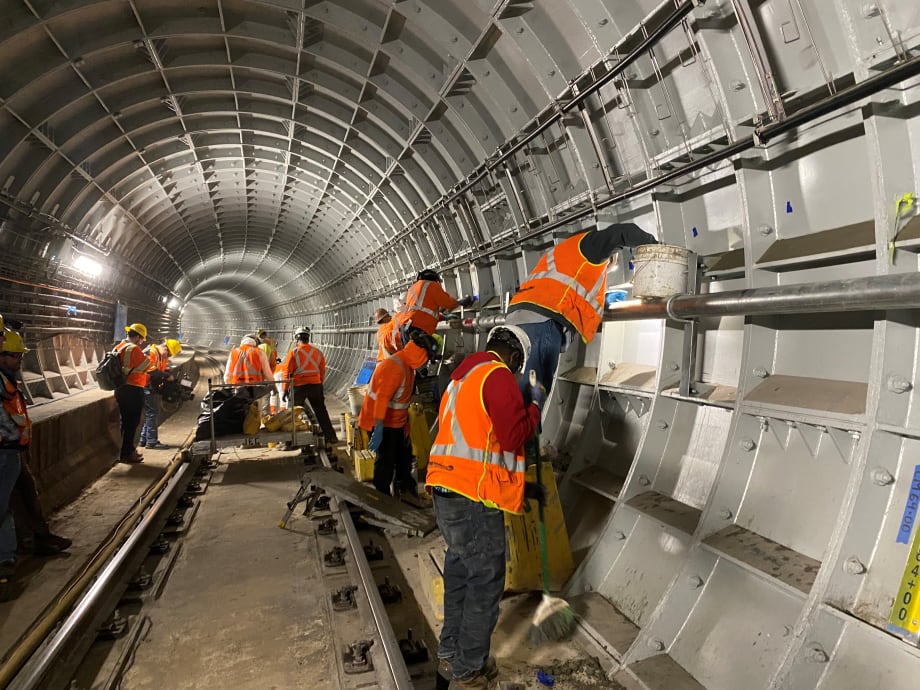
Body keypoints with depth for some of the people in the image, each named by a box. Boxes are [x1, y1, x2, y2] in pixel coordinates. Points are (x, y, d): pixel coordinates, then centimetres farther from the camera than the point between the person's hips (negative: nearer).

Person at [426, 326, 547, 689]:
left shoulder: (464, 377, 19)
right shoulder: (497, 376, -11)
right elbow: (513, 438, -16)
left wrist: (519, 485, 25)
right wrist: (535, 404, 1)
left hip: (448, 490, 9)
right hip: (473, 497, -9)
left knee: (460, 572, 22)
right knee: (485, 583, 6)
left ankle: (450, 653, 37)